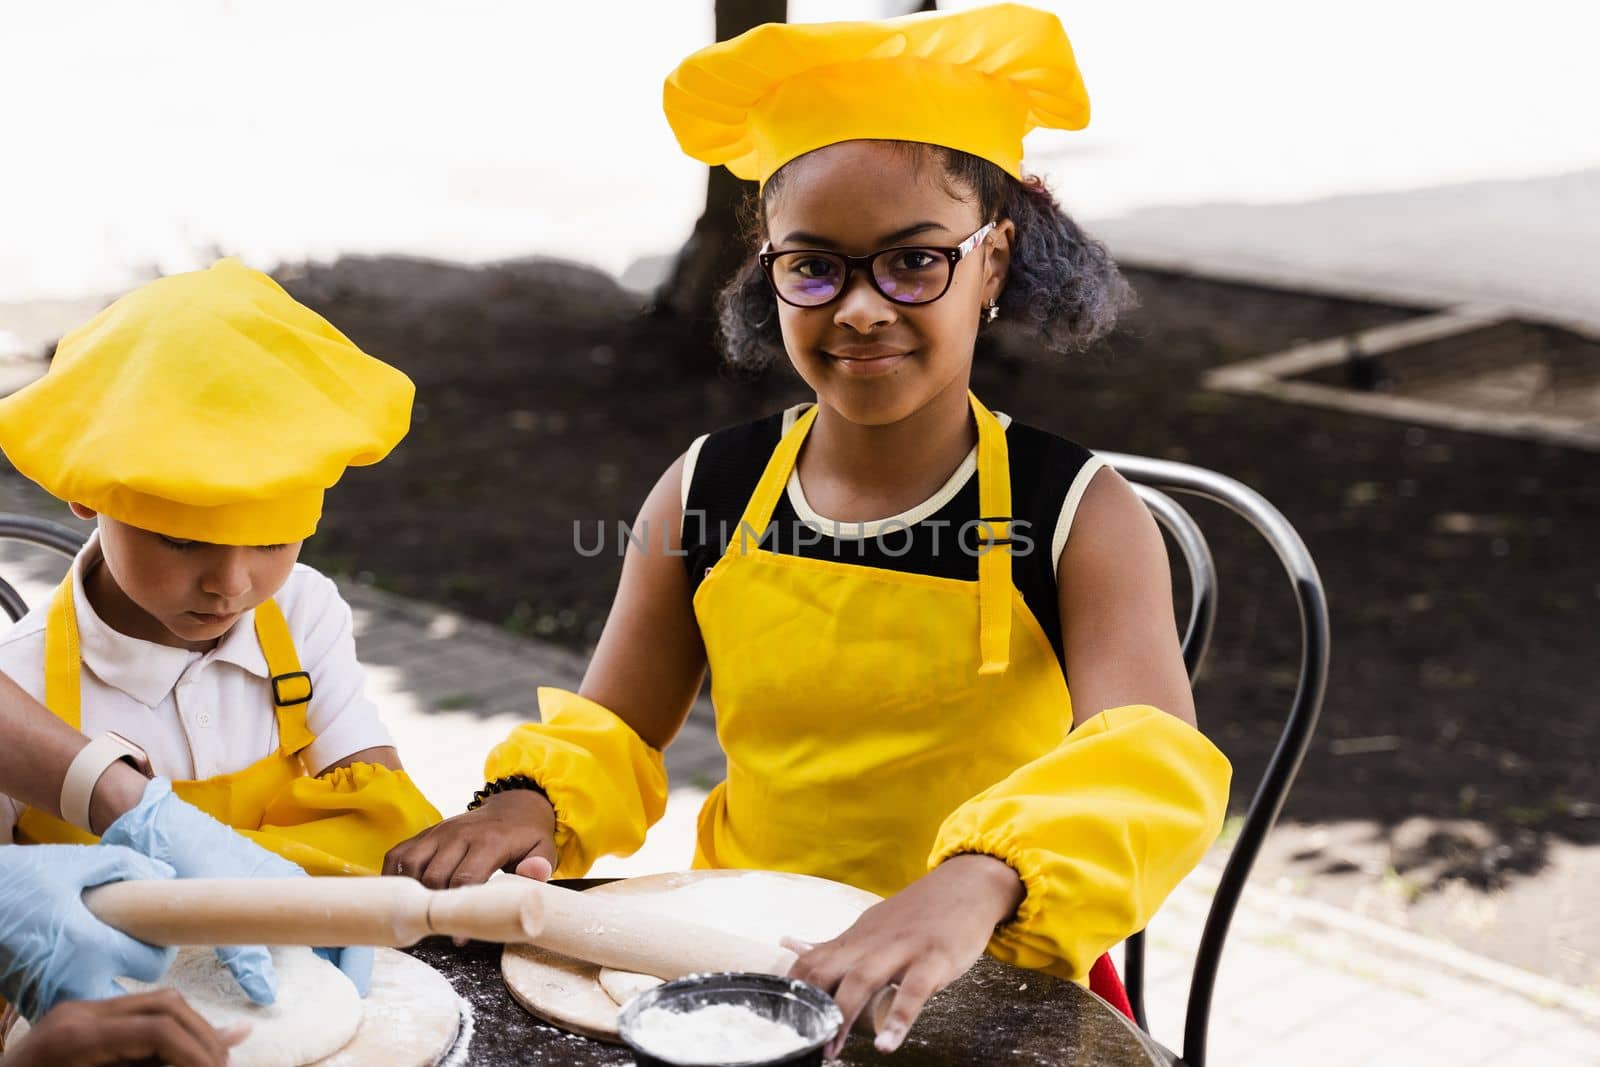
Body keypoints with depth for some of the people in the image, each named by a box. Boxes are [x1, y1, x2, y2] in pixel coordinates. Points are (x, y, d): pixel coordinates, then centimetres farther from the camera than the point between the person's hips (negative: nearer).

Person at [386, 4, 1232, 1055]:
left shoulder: (1081, 517, -7)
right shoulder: (706, 493, 2)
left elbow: (1157, 769, -22)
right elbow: (610, 735, 11)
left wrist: (976, 879, -42)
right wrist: (532, 799, -12)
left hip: (989, 998, -2)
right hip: (736, 974, 3)